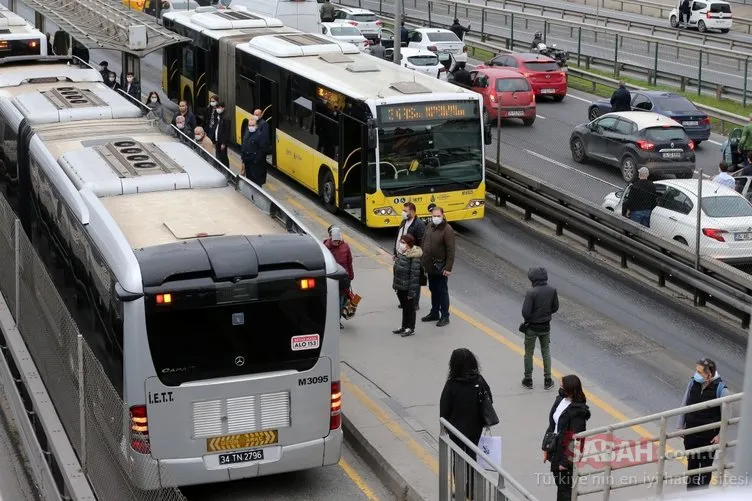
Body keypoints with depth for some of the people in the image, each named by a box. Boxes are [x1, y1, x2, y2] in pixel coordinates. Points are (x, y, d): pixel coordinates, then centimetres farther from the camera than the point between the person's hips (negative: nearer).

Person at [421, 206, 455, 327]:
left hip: (440, 267, -7)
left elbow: (450, 250, -18)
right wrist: (423, 262, 14)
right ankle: (434, 313, 30)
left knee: (442, 291, 2)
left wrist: (448, 268, -21)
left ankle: (445, 316, 10)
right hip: (430, 266, 7)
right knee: (433, 290, 18)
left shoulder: (447, 230, -16)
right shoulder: (429, 227, 6)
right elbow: (424, 243, 15)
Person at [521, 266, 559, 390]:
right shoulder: (552, 291, -9)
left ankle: (528, 380, 22)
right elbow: (555, 308, 0)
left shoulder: (531, 292, -24)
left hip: (532, 327, -4)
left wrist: (527, 319, -2)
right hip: (546, 327, 4)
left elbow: (525, 312, -24)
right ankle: (547, 380, 22)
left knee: (529, 354, 13)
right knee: (546, 352, 18)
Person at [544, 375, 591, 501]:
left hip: (567, 455, -8)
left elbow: (576, 439, -22)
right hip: (556, 451, 8)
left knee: (564, 488, 4)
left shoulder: (578, 411, -24)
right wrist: (547, 448, 13)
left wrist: (566, 461, -18)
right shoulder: (560, 400, 0)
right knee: (559, 483, 21)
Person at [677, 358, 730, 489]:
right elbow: (684, 404, 5)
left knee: (706, 464, 11)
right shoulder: (693, 383, -8)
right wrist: (681, 425, 9)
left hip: (709, 436, -4)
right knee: (692, 463, 16)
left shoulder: (720, 389, -19)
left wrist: (721, 435, -8)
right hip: (691, 433, 4)